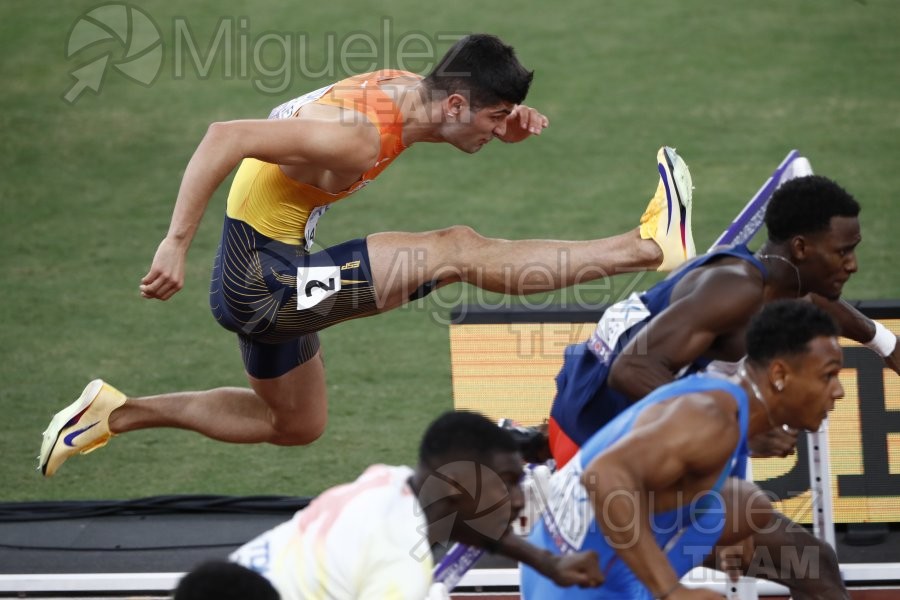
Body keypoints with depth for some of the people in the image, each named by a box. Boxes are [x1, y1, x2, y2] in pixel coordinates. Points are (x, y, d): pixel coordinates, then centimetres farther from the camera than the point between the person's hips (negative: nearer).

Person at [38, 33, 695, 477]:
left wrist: (511, 126, -6)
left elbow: (475, 127, 18)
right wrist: (176, 246, -36)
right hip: (262, 277, -10)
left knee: (296, 425, 28)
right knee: (457, 251, -15)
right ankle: (650, 246, -12)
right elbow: (225, 138, -35)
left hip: (278, 276, 10)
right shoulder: (359, 135, -29)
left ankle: (119, 413, 29)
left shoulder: (406, 88, -3)